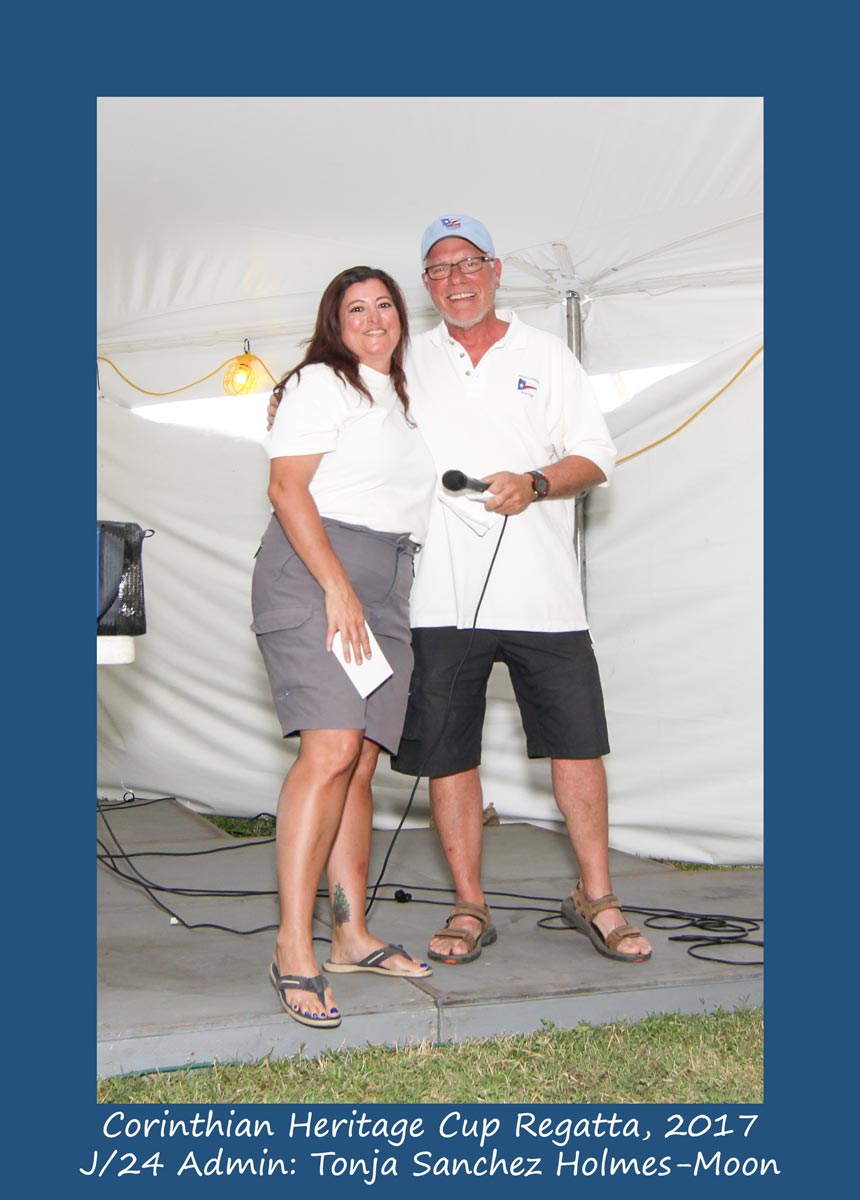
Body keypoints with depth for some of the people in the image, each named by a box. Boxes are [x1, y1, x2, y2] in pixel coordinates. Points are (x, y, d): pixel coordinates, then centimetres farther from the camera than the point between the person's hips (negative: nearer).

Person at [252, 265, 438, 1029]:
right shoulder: (321, 384, 1)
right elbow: (288, 487, -10)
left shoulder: (399, 399, 27)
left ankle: (352, 935, 9)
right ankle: (294, 949, -20)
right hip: (316, 571, -8)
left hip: (385, 586, 8)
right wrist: (337, 586, -19)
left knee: (363, 761, 4)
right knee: (331, 750, -20)